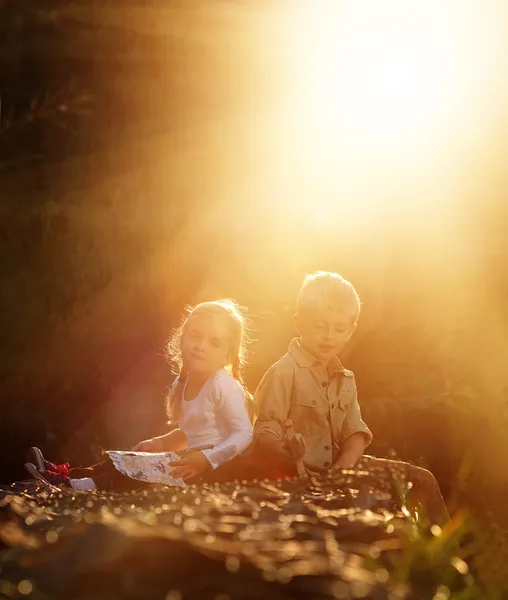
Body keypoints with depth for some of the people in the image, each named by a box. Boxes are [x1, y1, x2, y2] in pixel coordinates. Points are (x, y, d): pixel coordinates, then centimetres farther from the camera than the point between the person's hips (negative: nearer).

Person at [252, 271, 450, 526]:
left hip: (338, 469, 8)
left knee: (421, 480, 5)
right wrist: (287, 455, -38)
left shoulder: (344, 378, 13)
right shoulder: (283, 373, -11)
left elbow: (355, 432, 7)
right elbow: (263, 436, -16)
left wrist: (343, 466, -13)